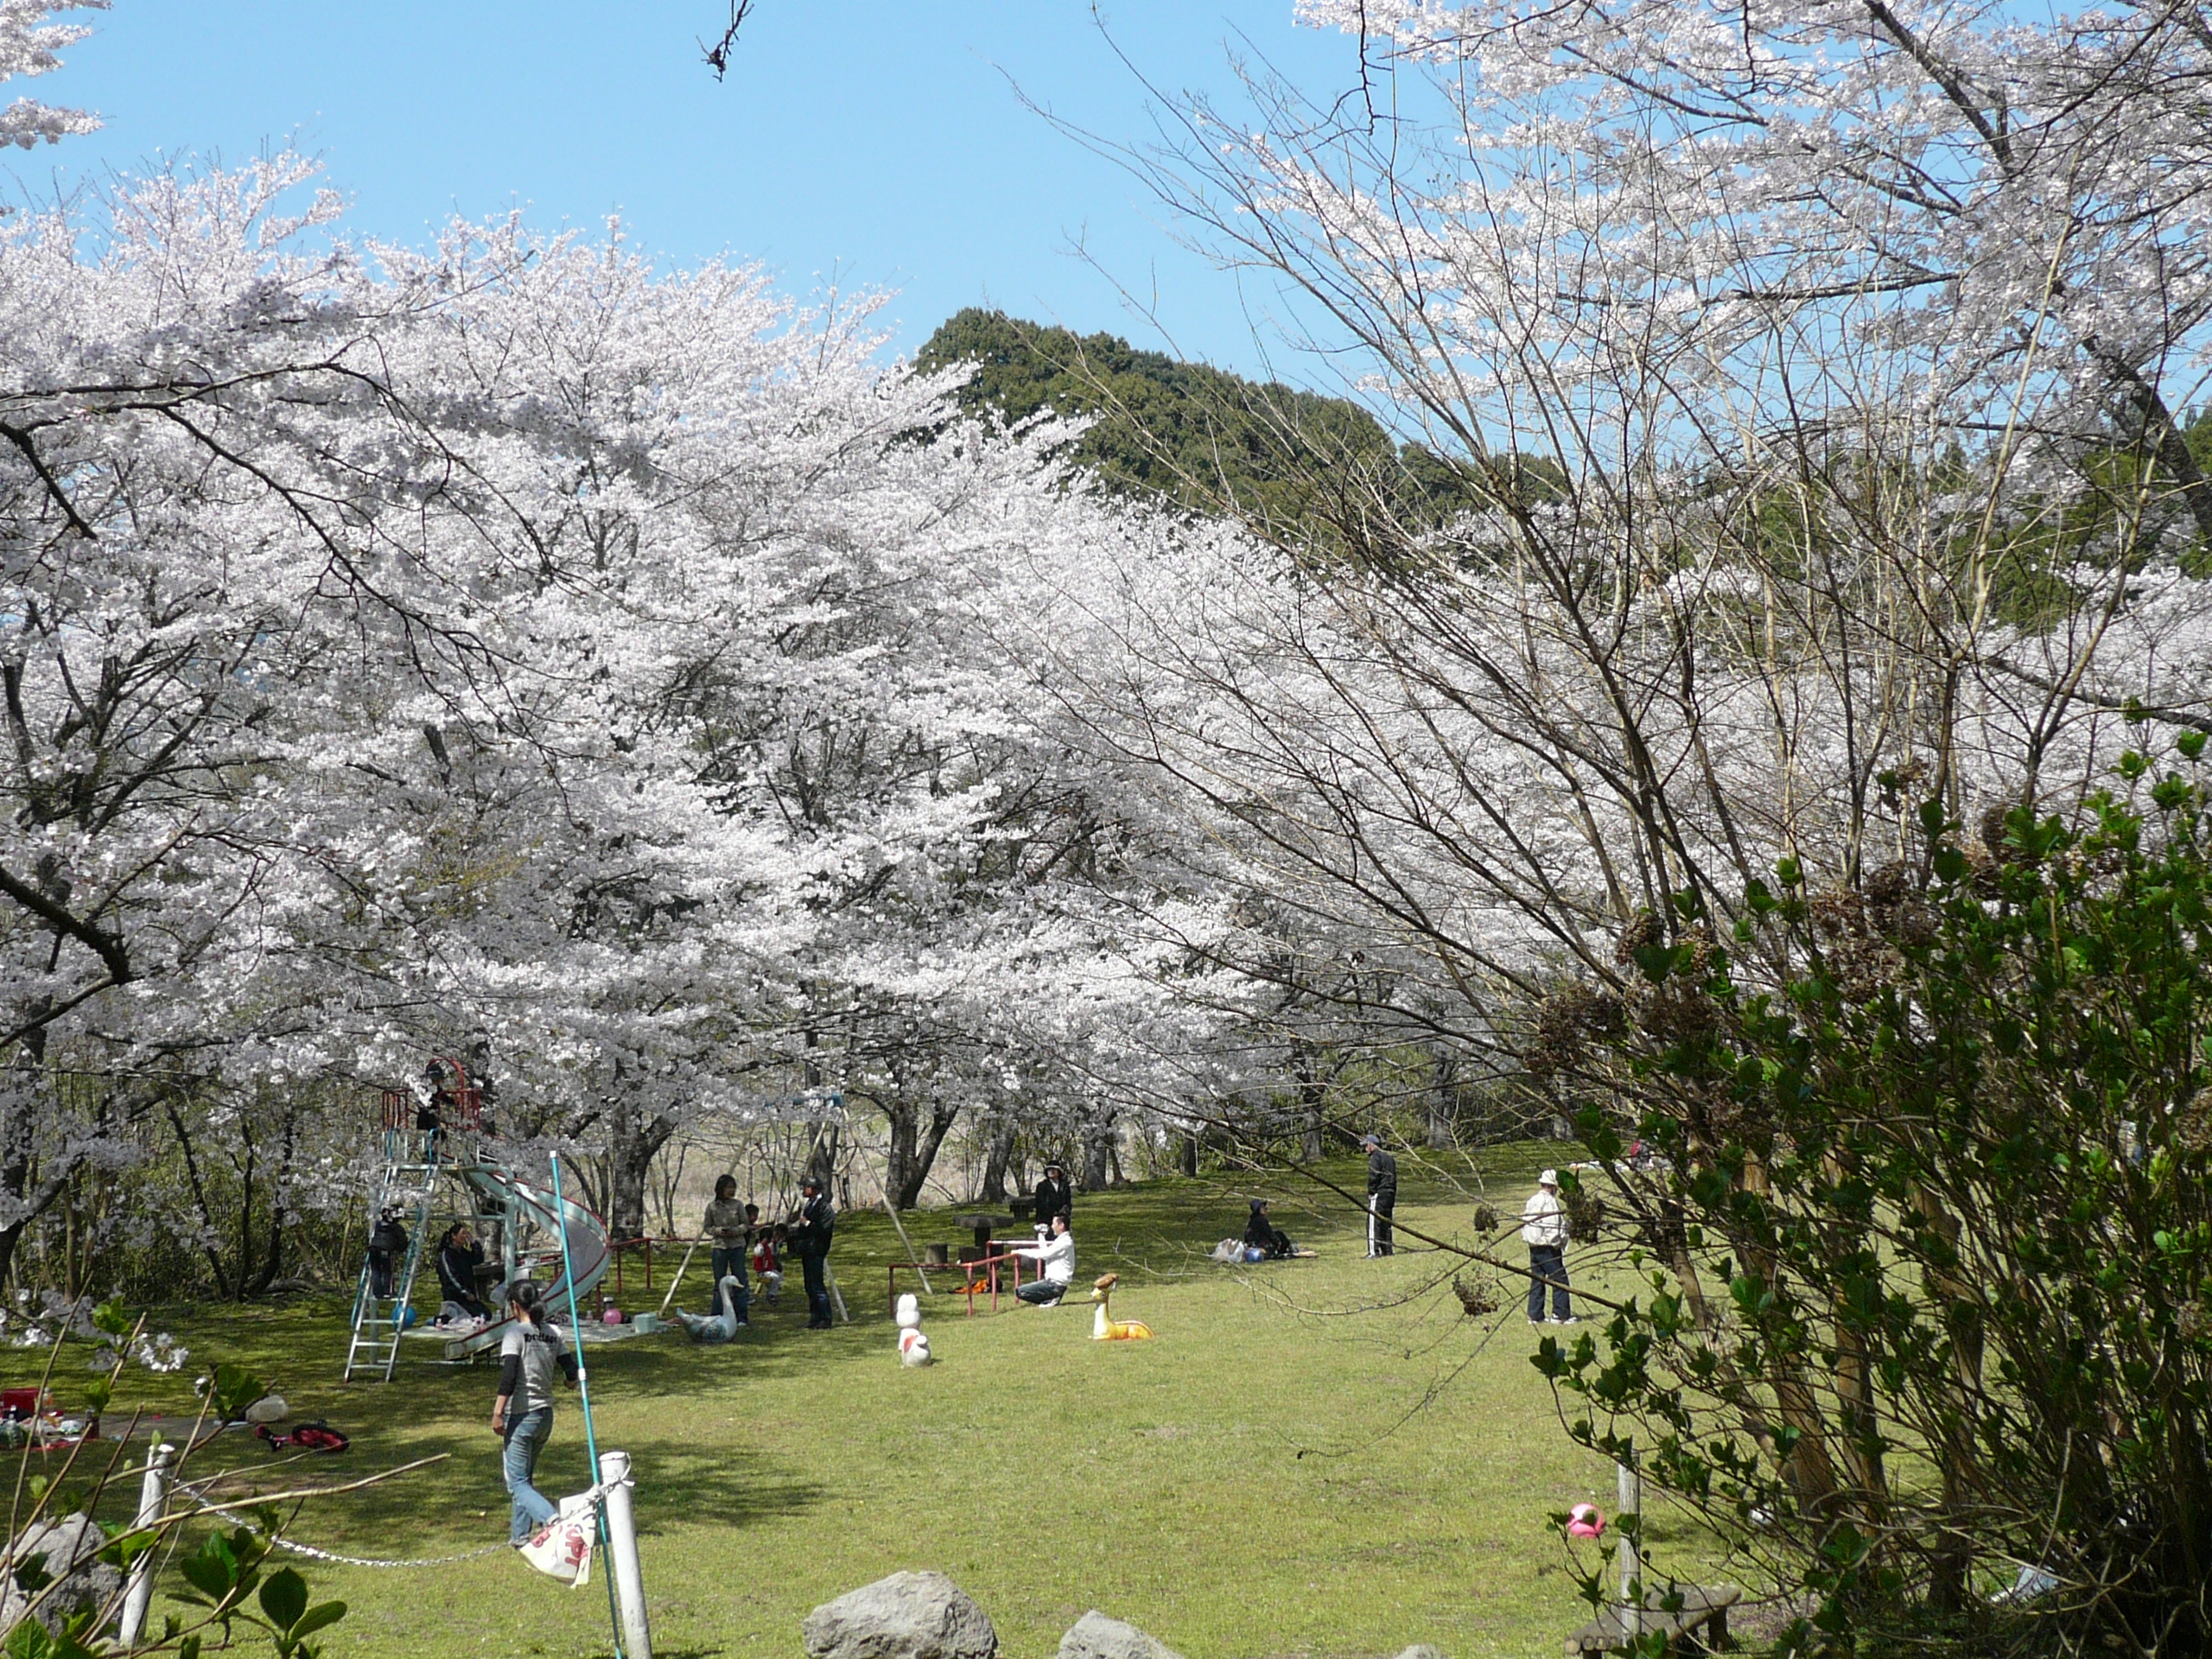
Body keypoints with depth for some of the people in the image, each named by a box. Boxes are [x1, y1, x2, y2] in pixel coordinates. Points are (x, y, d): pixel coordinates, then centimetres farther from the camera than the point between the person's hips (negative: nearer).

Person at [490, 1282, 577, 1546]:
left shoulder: (516, 1333, -11)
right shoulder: (553, 1334, 5)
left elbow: (508, 1377, -20)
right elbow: (571, 1373, 8)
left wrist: (498, 1413, -18)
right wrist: (569, 1380, 31)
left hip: (521, 1415, -7)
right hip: (546, 1415, 7)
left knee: (517, 1484, -4)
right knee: (525, 1477, 22)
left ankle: (553, 1519, -25)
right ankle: (520, 1533, 27)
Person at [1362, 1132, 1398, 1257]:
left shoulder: (1375, 1157, -9)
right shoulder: (1389, 1157, 19)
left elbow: (1373, 1177, -18)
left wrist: (1371, 1192, -6)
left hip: (1378, 1194, -9)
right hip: (1390, 1194, 9)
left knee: (1373, 1223, -10)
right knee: (1386, 1223, 14)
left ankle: (1374, 1252, -16)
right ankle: (1387, 1251, 15)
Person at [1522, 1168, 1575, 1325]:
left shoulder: (1531, 1201, 10)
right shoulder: (1550, 1202, -14)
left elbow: (1524, 1222, 14)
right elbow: (1557, 1227, -16)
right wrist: (1561, 1245, -5)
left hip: (1533, 1247, 8)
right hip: (1548, 1247, -8)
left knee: (1536, 1281, 11)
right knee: (1560, 1280, -1)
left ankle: (1535, 1315, 11)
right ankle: (1561, 1315, -1)